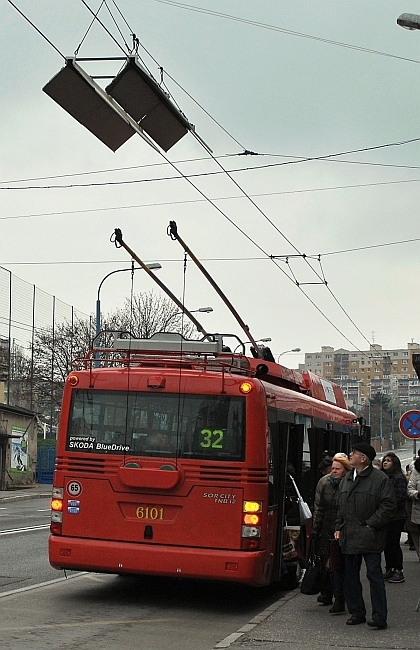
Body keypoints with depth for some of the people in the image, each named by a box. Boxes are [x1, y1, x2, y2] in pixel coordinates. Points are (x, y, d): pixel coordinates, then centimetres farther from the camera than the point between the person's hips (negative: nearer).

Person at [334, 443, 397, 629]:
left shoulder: (379, 479, -7)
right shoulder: (347, 479, 15)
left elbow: (389, 507, -10)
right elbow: (341, 507, 24)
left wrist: (371, 524, -12)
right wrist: (339, 527, 15)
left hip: (370, 537, -7)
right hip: (349, 537, 7)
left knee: (374, 574, -5)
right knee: (350, 575, 10)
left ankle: (379, 617, -1)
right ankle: (357, 612, 20)